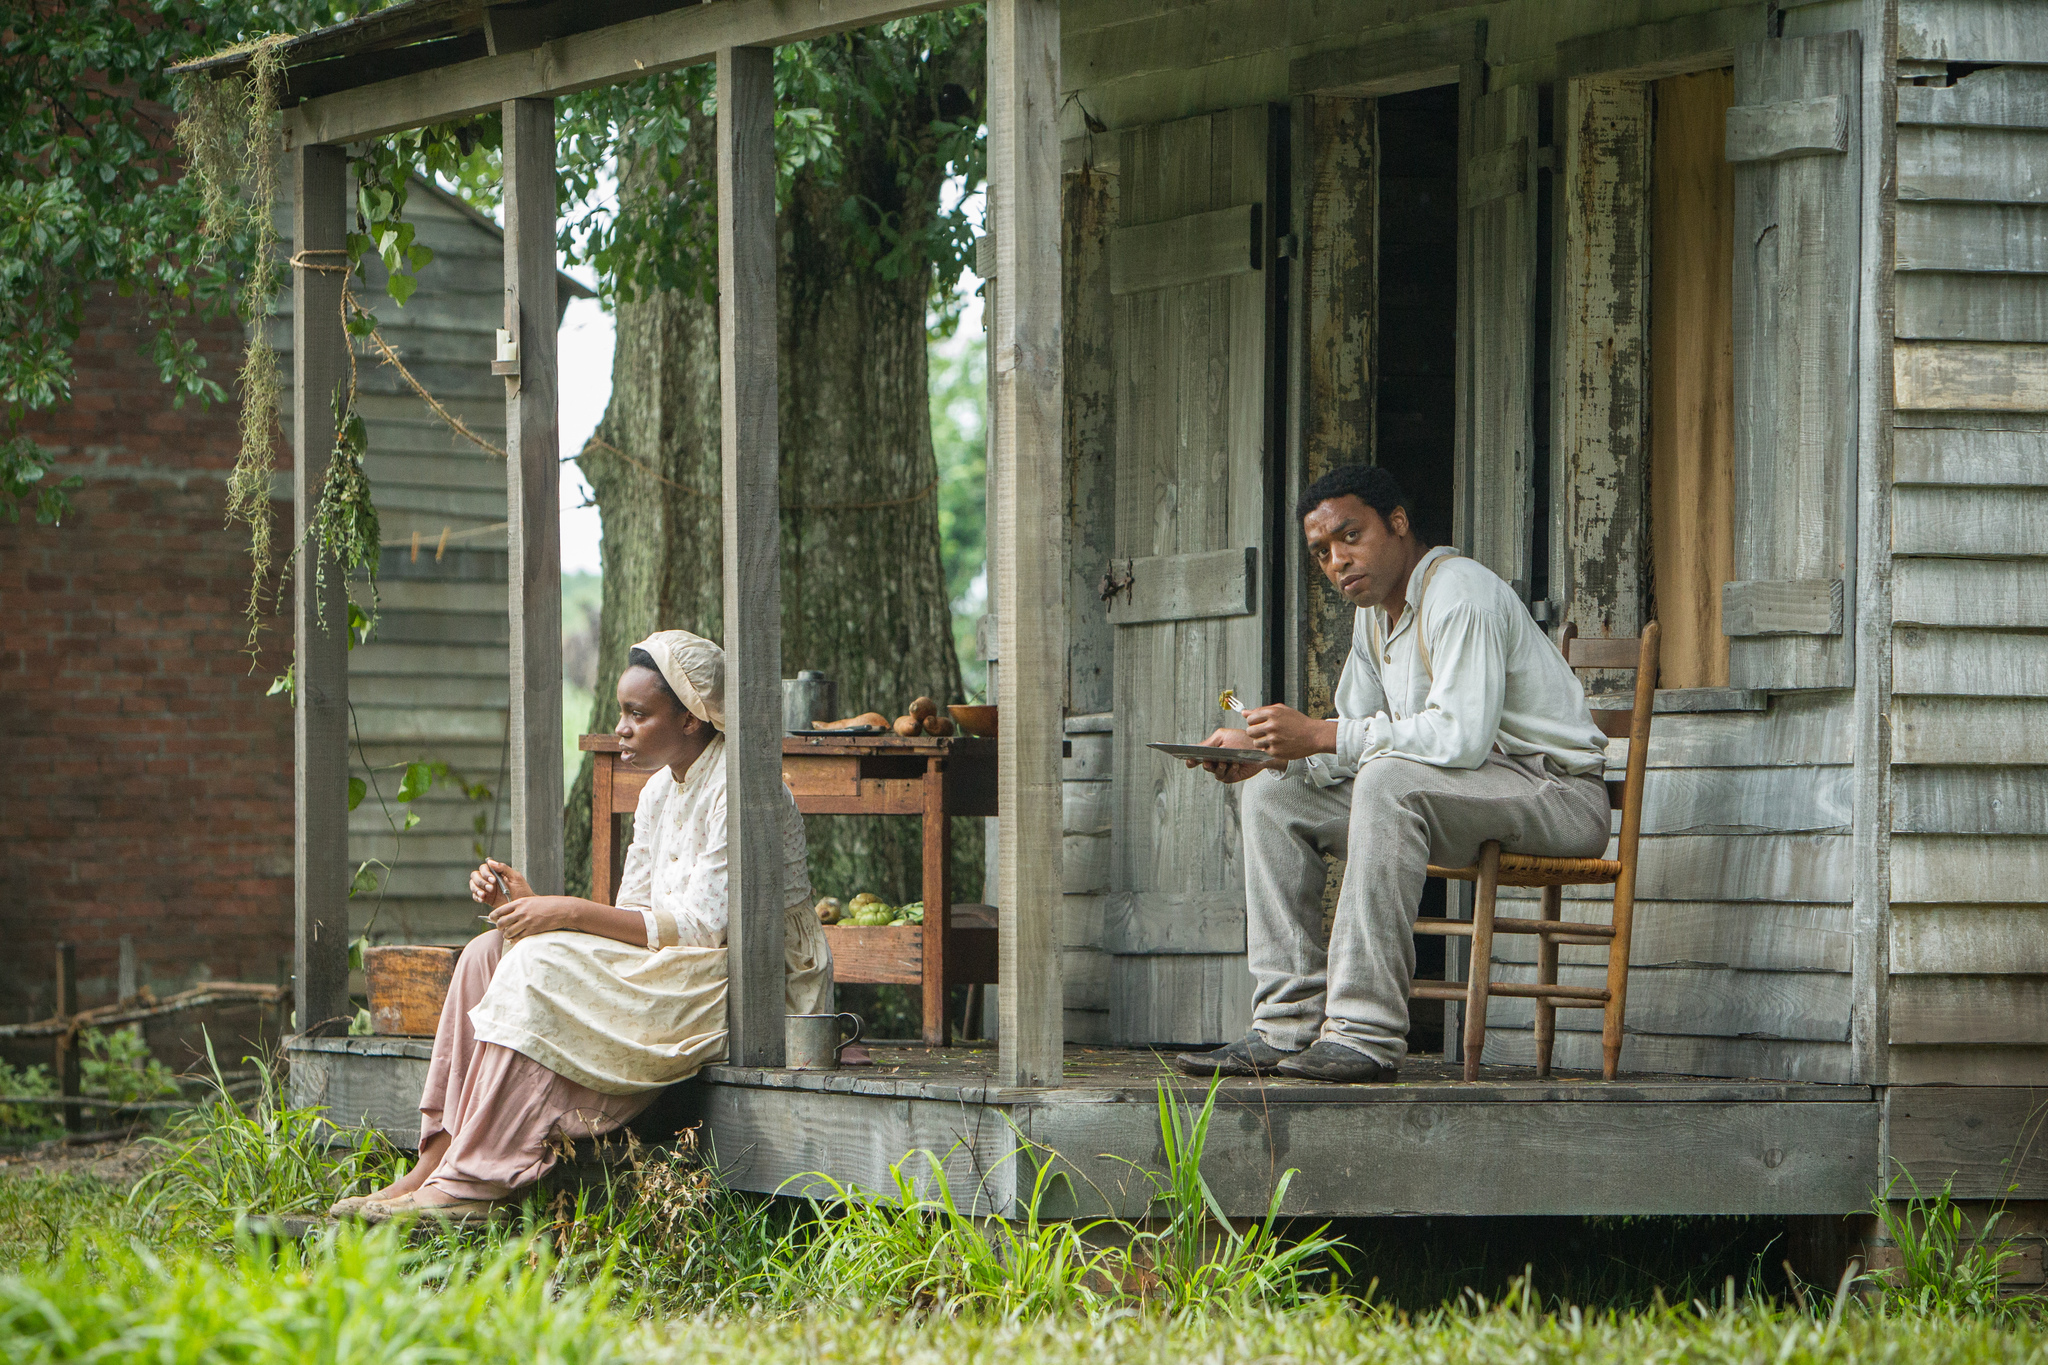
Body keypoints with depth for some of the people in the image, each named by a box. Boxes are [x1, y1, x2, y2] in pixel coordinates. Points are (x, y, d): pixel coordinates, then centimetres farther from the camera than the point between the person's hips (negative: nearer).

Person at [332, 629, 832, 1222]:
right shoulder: (659, 791, 13)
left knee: (544, 968, -26)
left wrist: (574, 912, -20)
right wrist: (534, 905, -5)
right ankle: (433, 1166, -14)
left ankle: (470, 1187, -28)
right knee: (490, 953, -5)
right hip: (673, 971, 9)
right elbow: (631, 919, 11)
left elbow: (705, 923, -20)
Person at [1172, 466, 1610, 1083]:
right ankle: (1285, 1027, -6)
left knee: (1389, 779, -35)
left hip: (1556, 791, -10)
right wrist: (1266, 753, -9)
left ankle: (1366, 1030, -36)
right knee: (1273, 794, 2)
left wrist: (1320, 736, -28)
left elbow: (1461, 735, -30)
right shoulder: (1374, 609, 12)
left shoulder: (1461, 593, -18)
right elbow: (1358, 736, 11)